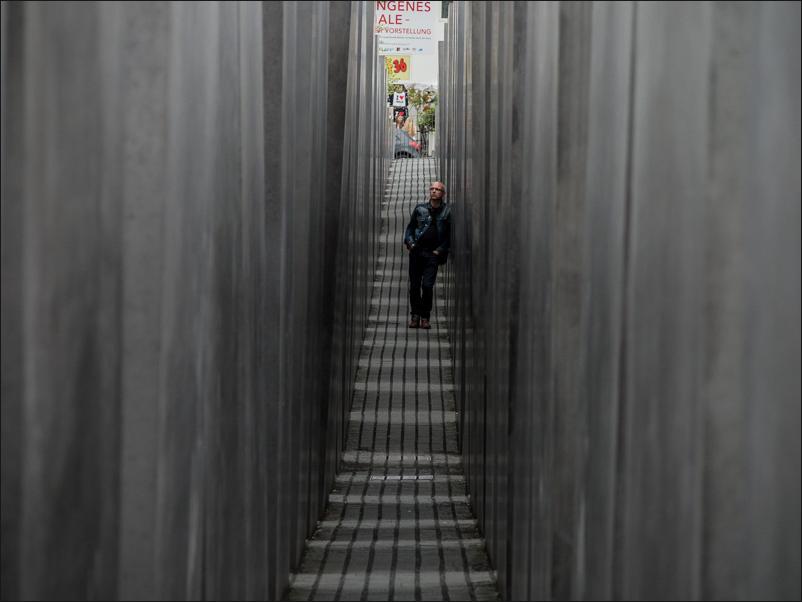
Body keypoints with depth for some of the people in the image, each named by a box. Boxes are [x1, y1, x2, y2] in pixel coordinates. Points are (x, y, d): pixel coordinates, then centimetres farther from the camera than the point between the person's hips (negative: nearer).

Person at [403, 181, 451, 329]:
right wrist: (409, 242, 1)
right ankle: (415, 316, 15)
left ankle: (425, 317, 1)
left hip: (433, 254, -2)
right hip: (416, 251, 2)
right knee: (414, 285, 4)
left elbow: (450, 234, 3)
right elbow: (410, 227, 16)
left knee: (427, 285, -11)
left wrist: (440, 250, -5)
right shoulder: (420, 208, 8)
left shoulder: (447, 211, 2)